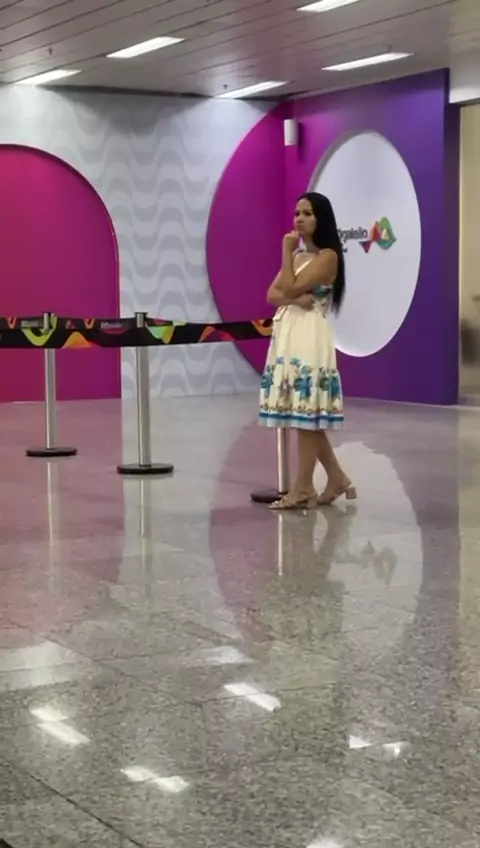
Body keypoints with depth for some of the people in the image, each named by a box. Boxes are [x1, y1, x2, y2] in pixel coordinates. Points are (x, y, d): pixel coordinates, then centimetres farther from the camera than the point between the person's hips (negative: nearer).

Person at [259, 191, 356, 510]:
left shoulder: (327, 256, -8)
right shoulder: (298, 254, 18)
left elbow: (290, 288, -16)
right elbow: (273, 294, 9)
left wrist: (287, 252, -7)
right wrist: (295, 299, -11)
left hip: (309, 337, -9)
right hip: (287, 334, 9)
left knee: (307, 413, -6)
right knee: (306, 415, 10)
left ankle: (303, 489, -1)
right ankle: (337, 479, 19)